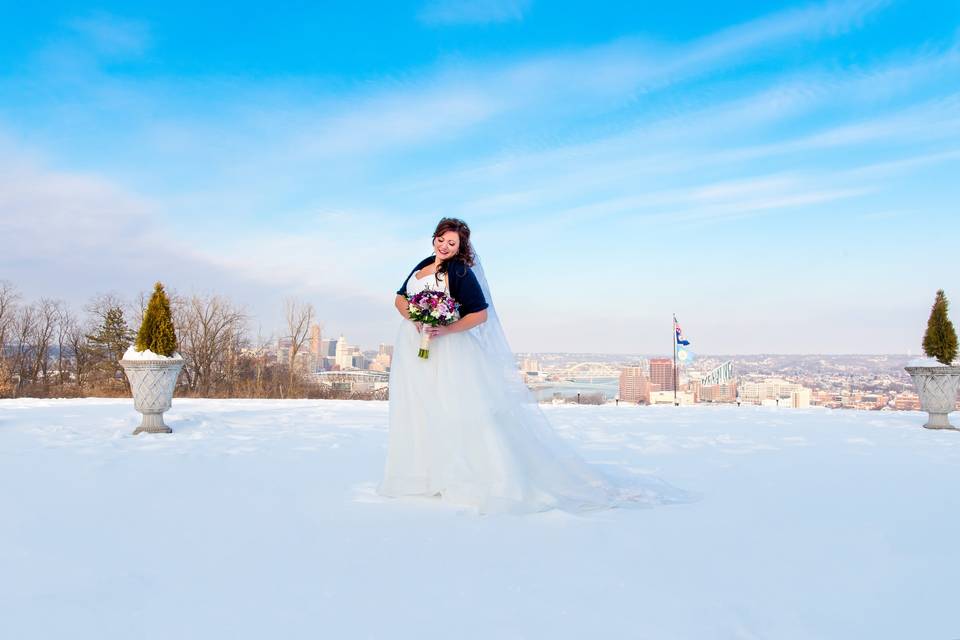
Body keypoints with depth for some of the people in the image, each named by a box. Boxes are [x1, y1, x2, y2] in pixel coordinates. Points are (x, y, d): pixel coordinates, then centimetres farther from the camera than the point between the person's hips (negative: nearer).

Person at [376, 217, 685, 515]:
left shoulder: (460, 272, -10)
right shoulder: (423, 265, 11)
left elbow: (479, 314, -14)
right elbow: (400, 298, 13)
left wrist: (446, 329, -23)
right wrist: (414, 318, -7)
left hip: (448, 353, -7)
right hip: (413, 349, 8)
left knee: (456, 412, -7)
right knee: (416, 412, 11)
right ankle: (421, 474, 21)